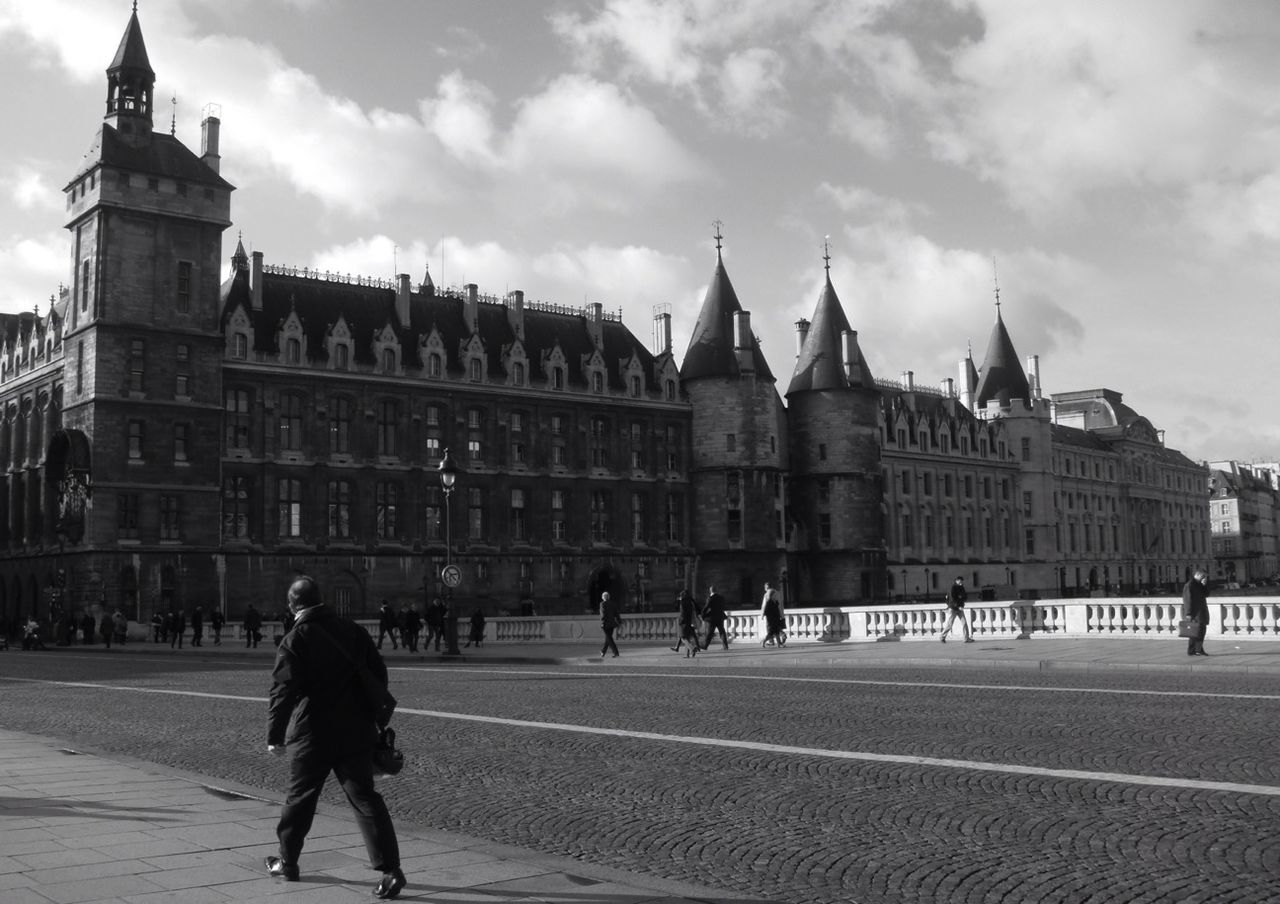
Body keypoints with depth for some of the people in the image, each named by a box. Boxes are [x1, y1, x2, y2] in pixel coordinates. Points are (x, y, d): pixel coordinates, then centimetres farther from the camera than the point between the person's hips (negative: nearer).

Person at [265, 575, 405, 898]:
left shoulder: (294, 641, -9)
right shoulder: (354, 631, 5)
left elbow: (282, 691, -14)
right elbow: (378, 675, 10)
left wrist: (275, 736, -8)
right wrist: (376, 719, 19)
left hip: (312, 736, -3)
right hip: (356, 732, 3)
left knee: (299, 799, 16)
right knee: (365, 798, 2)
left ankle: (287, 863, 31)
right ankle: (390, 869, -7)